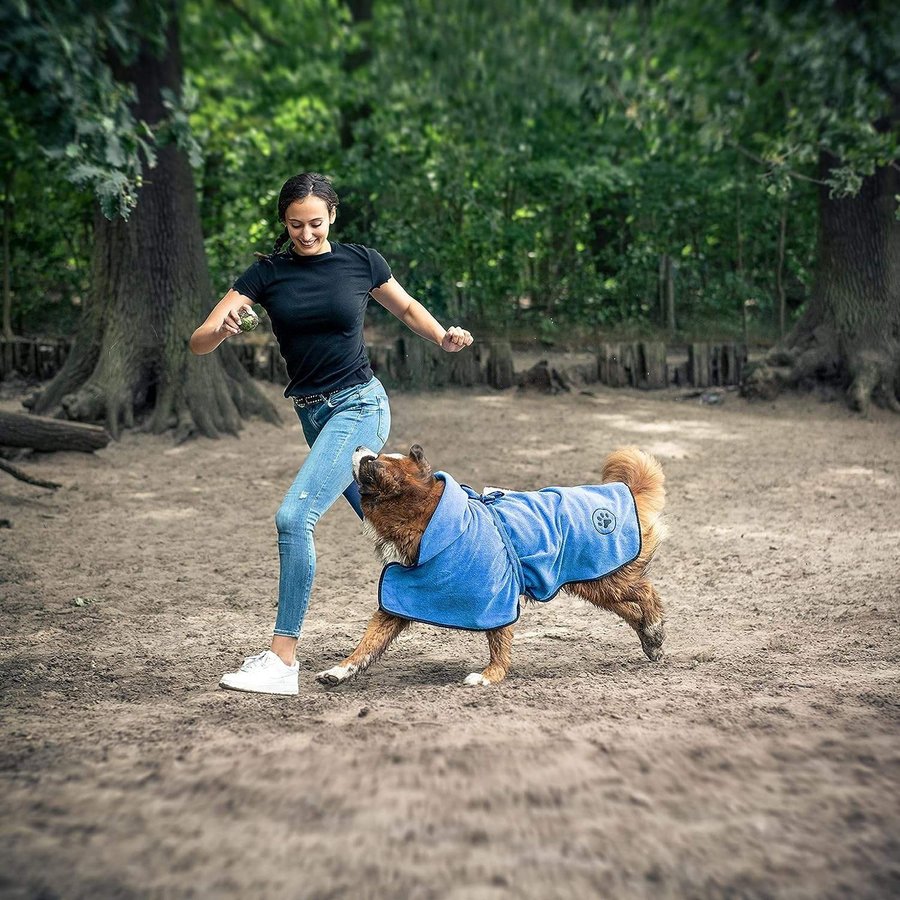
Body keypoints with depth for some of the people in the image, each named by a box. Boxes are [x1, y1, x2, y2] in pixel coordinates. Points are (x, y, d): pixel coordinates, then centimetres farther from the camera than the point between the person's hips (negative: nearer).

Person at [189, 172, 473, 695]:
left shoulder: (362, 262, -4)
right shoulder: (268, 274, -1)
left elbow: (406, 307, 16)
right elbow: (199, 343, -7)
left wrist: (444, 338, -3)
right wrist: (221, 329, -30)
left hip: (360, 406, -5)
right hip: (313, 413, 5)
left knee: (295, 516, -19)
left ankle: (283, 660, -17)